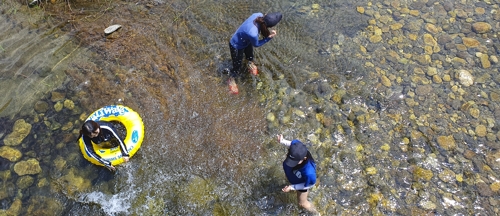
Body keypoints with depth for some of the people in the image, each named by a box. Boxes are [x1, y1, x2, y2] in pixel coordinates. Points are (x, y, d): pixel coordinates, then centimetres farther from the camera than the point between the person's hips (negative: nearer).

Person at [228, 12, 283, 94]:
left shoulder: (259, 15, -30)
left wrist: (268, 32, -18)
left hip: (246, 41, 7)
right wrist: (269, 37, -28)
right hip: (236, 46, -7)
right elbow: (256, 44, -25)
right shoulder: (253, 34, -48)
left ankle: (251, 64, 70)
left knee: (250, 55, 35)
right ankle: (231, 80, 47)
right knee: (237, 66, 16)